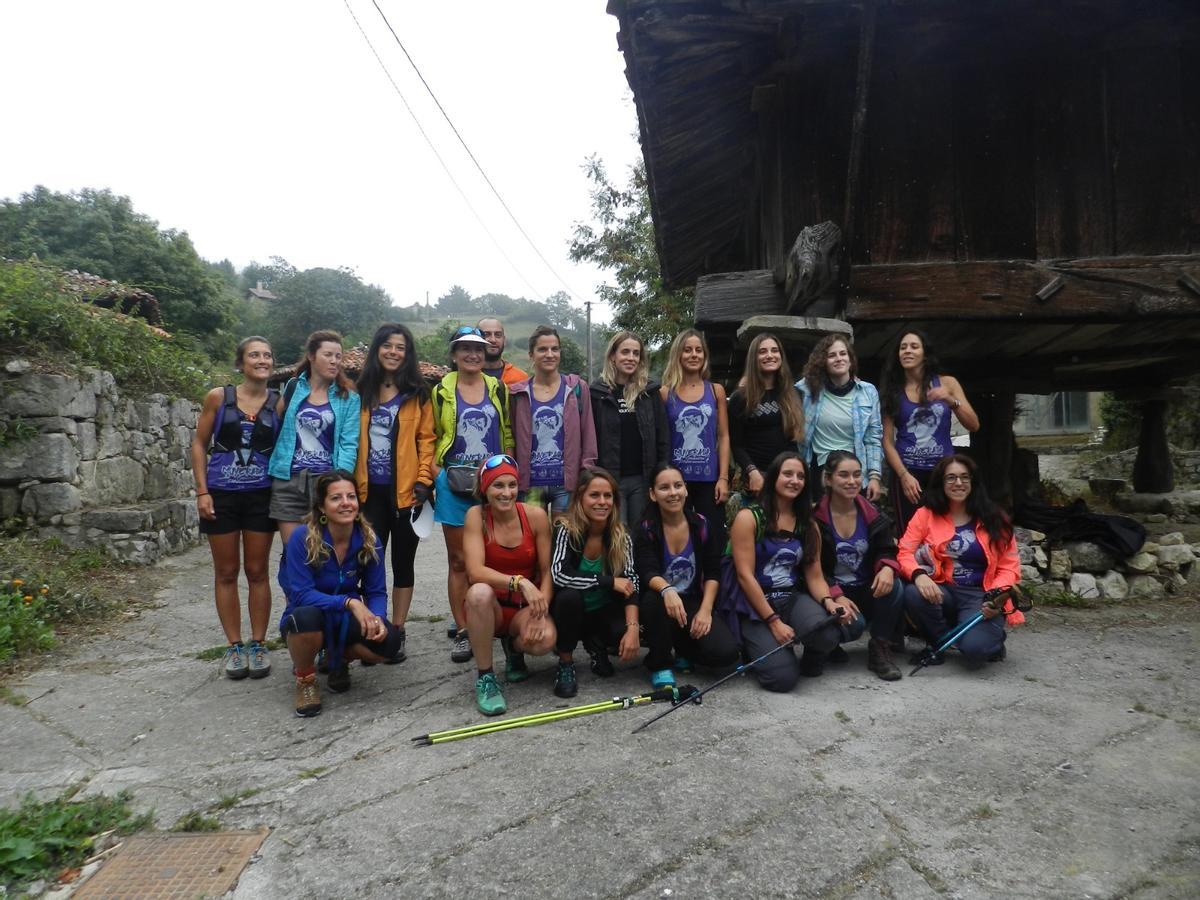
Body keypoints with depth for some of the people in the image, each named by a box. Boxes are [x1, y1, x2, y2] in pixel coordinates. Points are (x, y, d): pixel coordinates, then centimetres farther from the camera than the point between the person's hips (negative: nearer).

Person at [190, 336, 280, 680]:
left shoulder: (279, 403, -1)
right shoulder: (218, 397, -2)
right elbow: (199, 444, 2)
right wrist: (202, 491, -5)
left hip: (261, 497, 0)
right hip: (221, 495, 0)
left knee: (257, 571, 7)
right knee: (226, 572, 7)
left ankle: (258, 645, 17)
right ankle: (234, 646, 18)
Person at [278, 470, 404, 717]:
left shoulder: (368, 539, -11)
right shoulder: (303, 537, -21)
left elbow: (377, 592, -6)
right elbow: (300, 595, -25)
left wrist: (377, 618, -28)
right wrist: (350, 602, -35)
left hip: (346, 620, 3)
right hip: (307, 621, -3)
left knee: (389, 641, -25)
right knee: (306, 615, -39)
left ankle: (338, 659, 12)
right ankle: (305, 678, -5)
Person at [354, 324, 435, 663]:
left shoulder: (418, 392, 0)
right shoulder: (362, 390, 8)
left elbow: (427, 439, -3)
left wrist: (424, 480, -11)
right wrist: (351, 481, 2)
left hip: (406, 490, -2)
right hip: (369, 490, 2)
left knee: (402, 561, 8)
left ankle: (397, 632, 17)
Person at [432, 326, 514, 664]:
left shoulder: (498, 389, 9)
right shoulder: (441, 391, 4)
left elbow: (508, 436, 12)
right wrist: (438, 475, -6)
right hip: (455, 484, -2)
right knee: (459, 560, 2)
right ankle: (461, 631, 8)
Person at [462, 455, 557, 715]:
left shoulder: (535, 516, -9)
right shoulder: (476, 516, -12)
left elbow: (548, 571, -7)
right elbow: (475, 572, -24)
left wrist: (540, 609, -24)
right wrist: (520, 582, -37)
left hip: (525, 607, 1)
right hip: (491, 607, -1)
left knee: (545, 640, -32)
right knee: (480, 592, -36)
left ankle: (513, 647, 10)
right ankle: (485, 678, -16)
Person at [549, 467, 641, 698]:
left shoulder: (621, 534, -8)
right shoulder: (565, 530, -19)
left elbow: (630, 584, -16)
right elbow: (559, 575, -34)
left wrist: (633, 627, -31)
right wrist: (610, 582, -28)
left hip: (604, 613, 3)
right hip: (570, 612, -2)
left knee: (635, 638, -26)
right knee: (569, 596, -35)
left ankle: (596, 644, 10)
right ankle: (565, 664, -11)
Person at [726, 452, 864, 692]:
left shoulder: (808, 524, 11)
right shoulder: (748, 517, -6)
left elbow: (815, 577, 6)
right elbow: (745, 575, -12)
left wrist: (829, 602, -17)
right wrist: (773, 621, -17)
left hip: (793, 598, 4)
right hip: (754, 603, -4)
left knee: (825, 633, -30)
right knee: (783, 676, -22)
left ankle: (813, 662, 7)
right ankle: (756, 645, 12)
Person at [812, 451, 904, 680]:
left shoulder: (872, 515, 3)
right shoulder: (815, 518, -11)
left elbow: (886, 551, 1)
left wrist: (887, 568, -24)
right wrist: (836, 597, -28)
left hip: (868, 591, 4)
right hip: (830, 594, -4)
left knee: (894, 586, -27)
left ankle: (880, 648, -7)